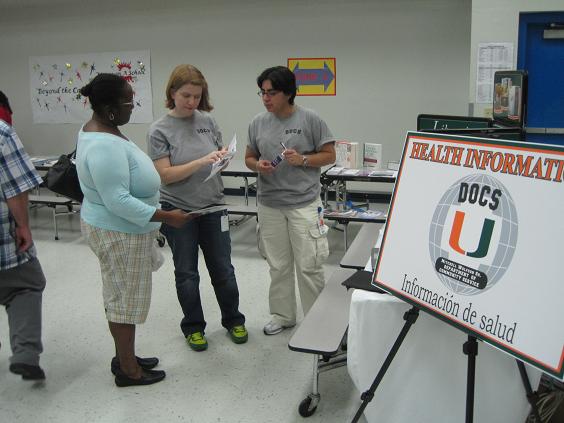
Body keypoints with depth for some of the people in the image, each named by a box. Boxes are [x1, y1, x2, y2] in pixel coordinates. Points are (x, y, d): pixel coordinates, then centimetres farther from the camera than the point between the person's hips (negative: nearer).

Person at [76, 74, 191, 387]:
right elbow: (118, 201, -30)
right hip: (119, 233, -10)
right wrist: (166, 217, -25)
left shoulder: (98, 130, 5)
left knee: (121, 296, 19)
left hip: (118, 228, 10)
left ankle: (124, 357, 35)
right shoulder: (105, 145, -28)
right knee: (125, 299, 4)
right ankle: (128, 370, 20)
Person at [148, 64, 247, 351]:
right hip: (179, 210, -2)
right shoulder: (160, 130, -9)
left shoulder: (207, 120, 0)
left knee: (222, 268, 12)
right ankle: (193, 327, 28)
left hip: (212, 207, 3)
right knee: (186, 273, 10)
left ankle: (233, 320, 31)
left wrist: (224, 157, -13)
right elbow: (165, 175, -15)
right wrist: (203, 161, -26)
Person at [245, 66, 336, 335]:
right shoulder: (258, 123, 4)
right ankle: (282, 315, 31)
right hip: (270, 205, 4)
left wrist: (302, 160, -18)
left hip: (304, 204, -4)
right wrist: (257, 165, -9)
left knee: (308, 266, 1)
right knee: (278, 265, 15)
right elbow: (249, 157, 13)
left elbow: (329, 155, -1)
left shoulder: (310, 120, -6)